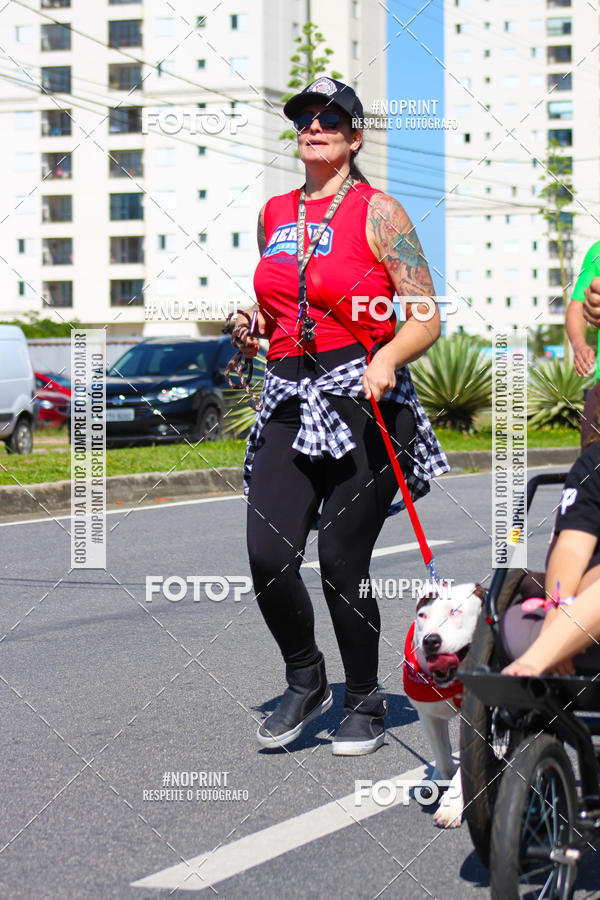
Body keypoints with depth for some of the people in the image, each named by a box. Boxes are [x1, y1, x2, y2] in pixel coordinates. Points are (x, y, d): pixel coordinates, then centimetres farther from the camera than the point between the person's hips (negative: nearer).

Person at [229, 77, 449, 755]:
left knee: (342, 563, -3)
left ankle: (365, 703, 19)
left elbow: (426, 319, -4)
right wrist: (254, 330, 7)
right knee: (267, 555, -10)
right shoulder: (273, 215, 15)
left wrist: (387, 359, -22)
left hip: (361, 400, -4)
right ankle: (305, 682, 15)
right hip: (288, 401, 4)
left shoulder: (376, 212, -1)